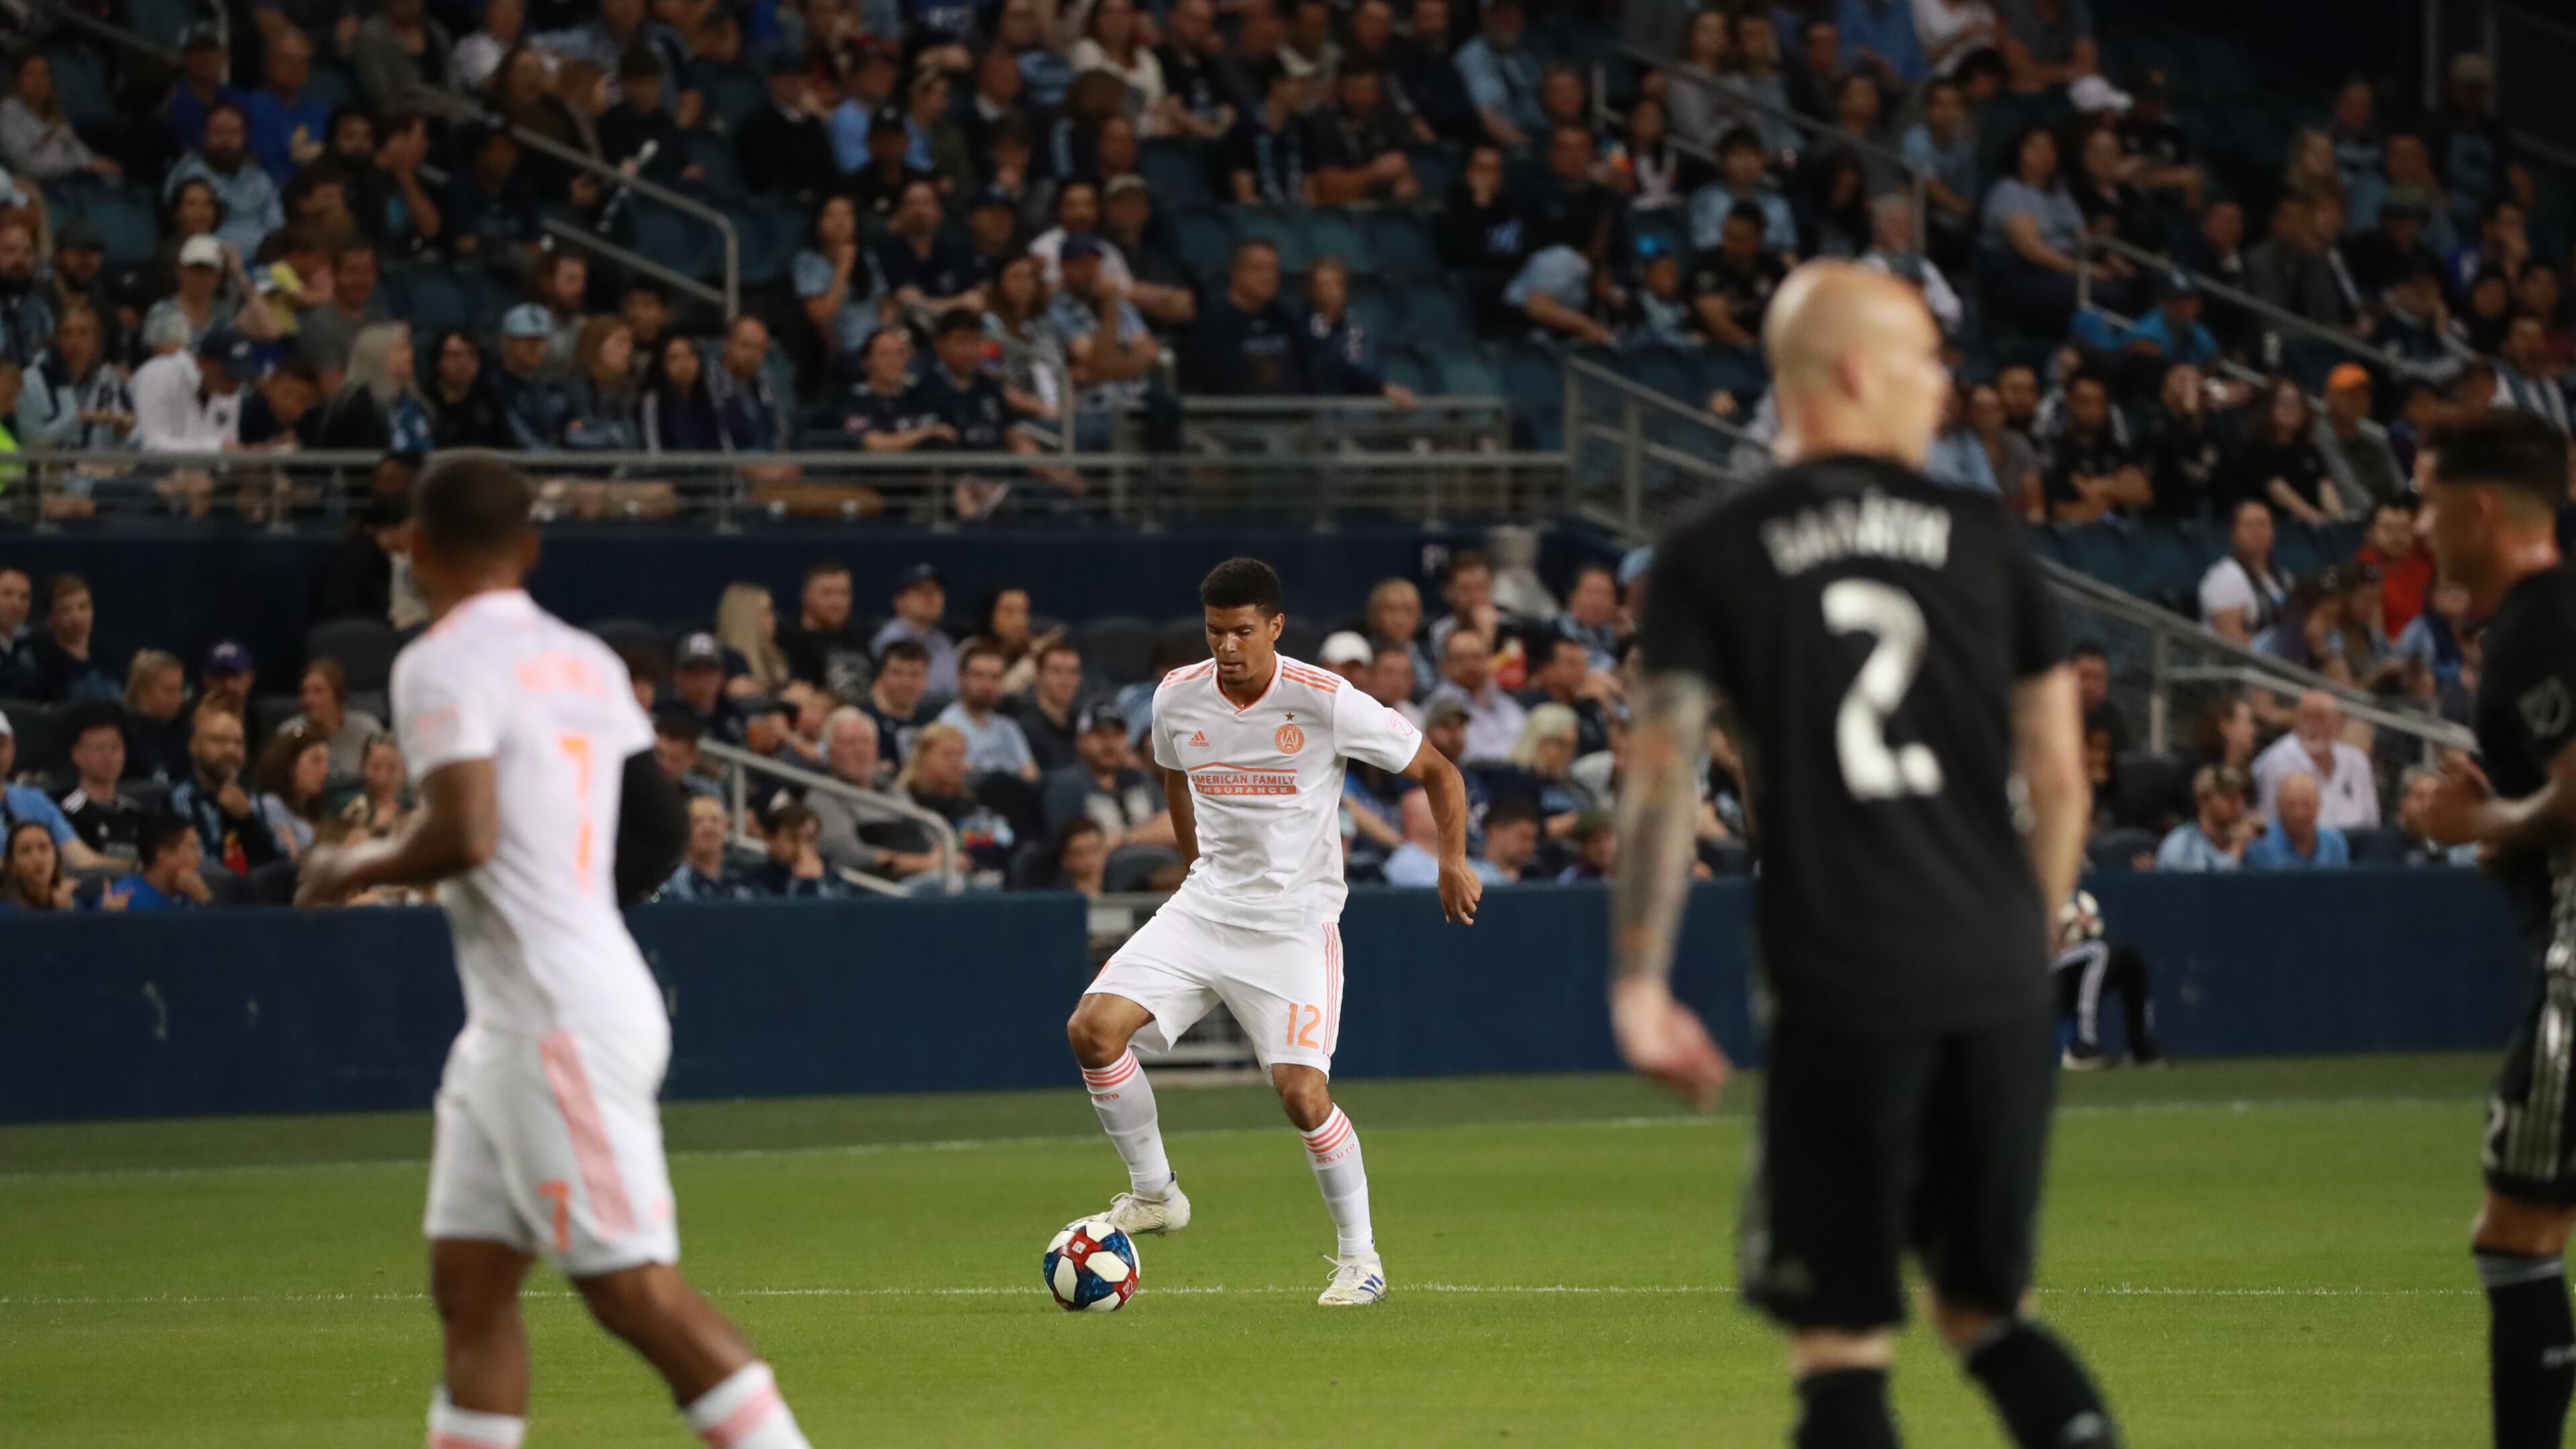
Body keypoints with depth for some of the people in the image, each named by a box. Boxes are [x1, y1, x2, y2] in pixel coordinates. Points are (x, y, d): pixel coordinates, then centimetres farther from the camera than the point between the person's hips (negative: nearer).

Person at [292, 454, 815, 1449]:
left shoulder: (443, 664, -11)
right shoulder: (585, 660, 13)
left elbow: (464, 835, -23)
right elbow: (659, 836, 18)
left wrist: (357, 868, -6)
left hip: (559, 1021, -9)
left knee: (635, 1292, -10)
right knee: (468, 1286, 9)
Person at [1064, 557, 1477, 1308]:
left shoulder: (1325, 702, -14)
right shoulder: (1178, 696, -1)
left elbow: (1437, 772, -4)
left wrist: (1453, 861, -15)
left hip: (1294, 922, -4)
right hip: (1204, 907, 5)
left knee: (1300, 1089, -17)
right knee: (1092, 1027, -13)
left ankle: (1360, 1257, 2)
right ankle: (1154, 1193, 5)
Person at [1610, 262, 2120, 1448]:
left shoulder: (1712, 558, 2)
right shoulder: (1982, 539, 9)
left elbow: (1662, 780, -6)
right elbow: (2061, 783, 9)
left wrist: (1639, 984, -2)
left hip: (1841, 992, -3)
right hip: (1998, 987, 3)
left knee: (1842, 1340, 3)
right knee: (1985, 1307, 18)